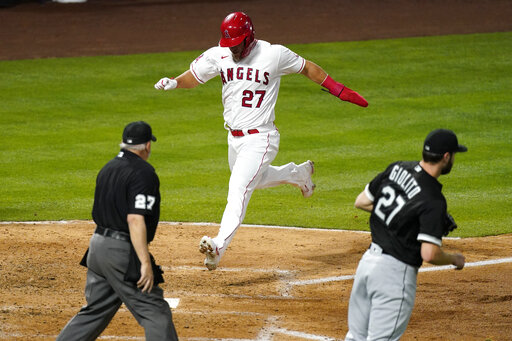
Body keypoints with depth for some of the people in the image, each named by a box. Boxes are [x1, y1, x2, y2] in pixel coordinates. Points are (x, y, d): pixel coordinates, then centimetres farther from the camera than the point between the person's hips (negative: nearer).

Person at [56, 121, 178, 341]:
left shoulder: (108, 168, 14)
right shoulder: (143, 173, -14)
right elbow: (135, 219, -22)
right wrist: (145, 262, -24)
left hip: (98, 243, 9)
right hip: (122, 250, -9)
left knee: (95, 311, 16)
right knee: (155, 312, -5)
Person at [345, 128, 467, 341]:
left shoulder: (396, 169, 3)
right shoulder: (433, 202, -19)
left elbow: (361, 201, 14)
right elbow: (429, 254, -22)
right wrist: (455, 260, -2)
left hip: (368, 260, 8)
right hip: (396, 271, -8)